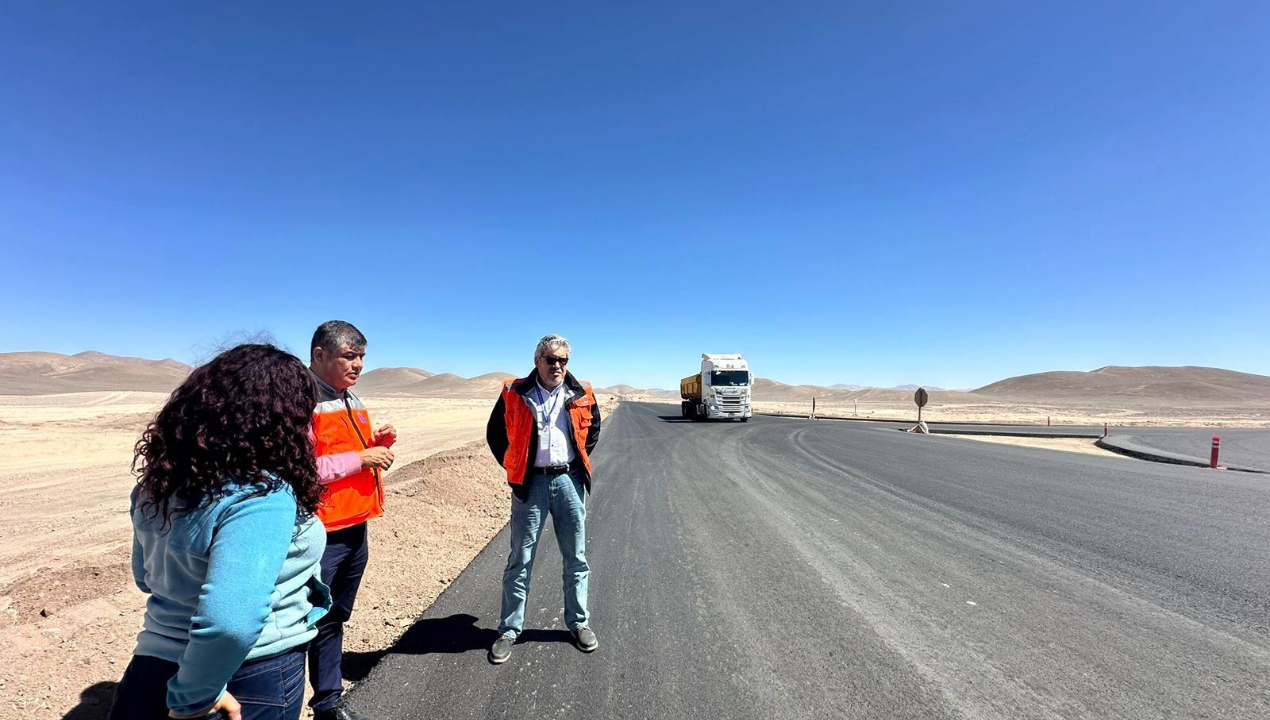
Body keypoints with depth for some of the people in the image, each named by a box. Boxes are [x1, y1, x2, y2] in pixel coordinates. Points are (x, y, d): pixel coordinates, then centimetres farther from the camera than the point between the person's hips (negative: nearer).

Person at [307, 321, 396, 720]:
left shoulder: (354, 402, 12)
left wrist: (377, 445, 1)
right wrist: (361, 458, -22)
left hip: (355, 530, 8)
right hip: (319, 536, -8)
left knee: (333, 620, 20)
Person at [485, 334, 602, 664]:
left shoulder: (581, 396, 0)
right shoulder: (514, 394, -5)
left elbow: (593, 429, 18)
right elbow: (495, 433, 8)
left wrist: (580, 461, 11)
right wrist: (513, 468, 5)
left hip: (569, 480, 2)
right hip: (531, 482, -1)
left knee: (576, 557, 11)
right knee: (520, 559, 7)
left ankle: (579, 623, 27)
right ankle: (509, 630, 21)